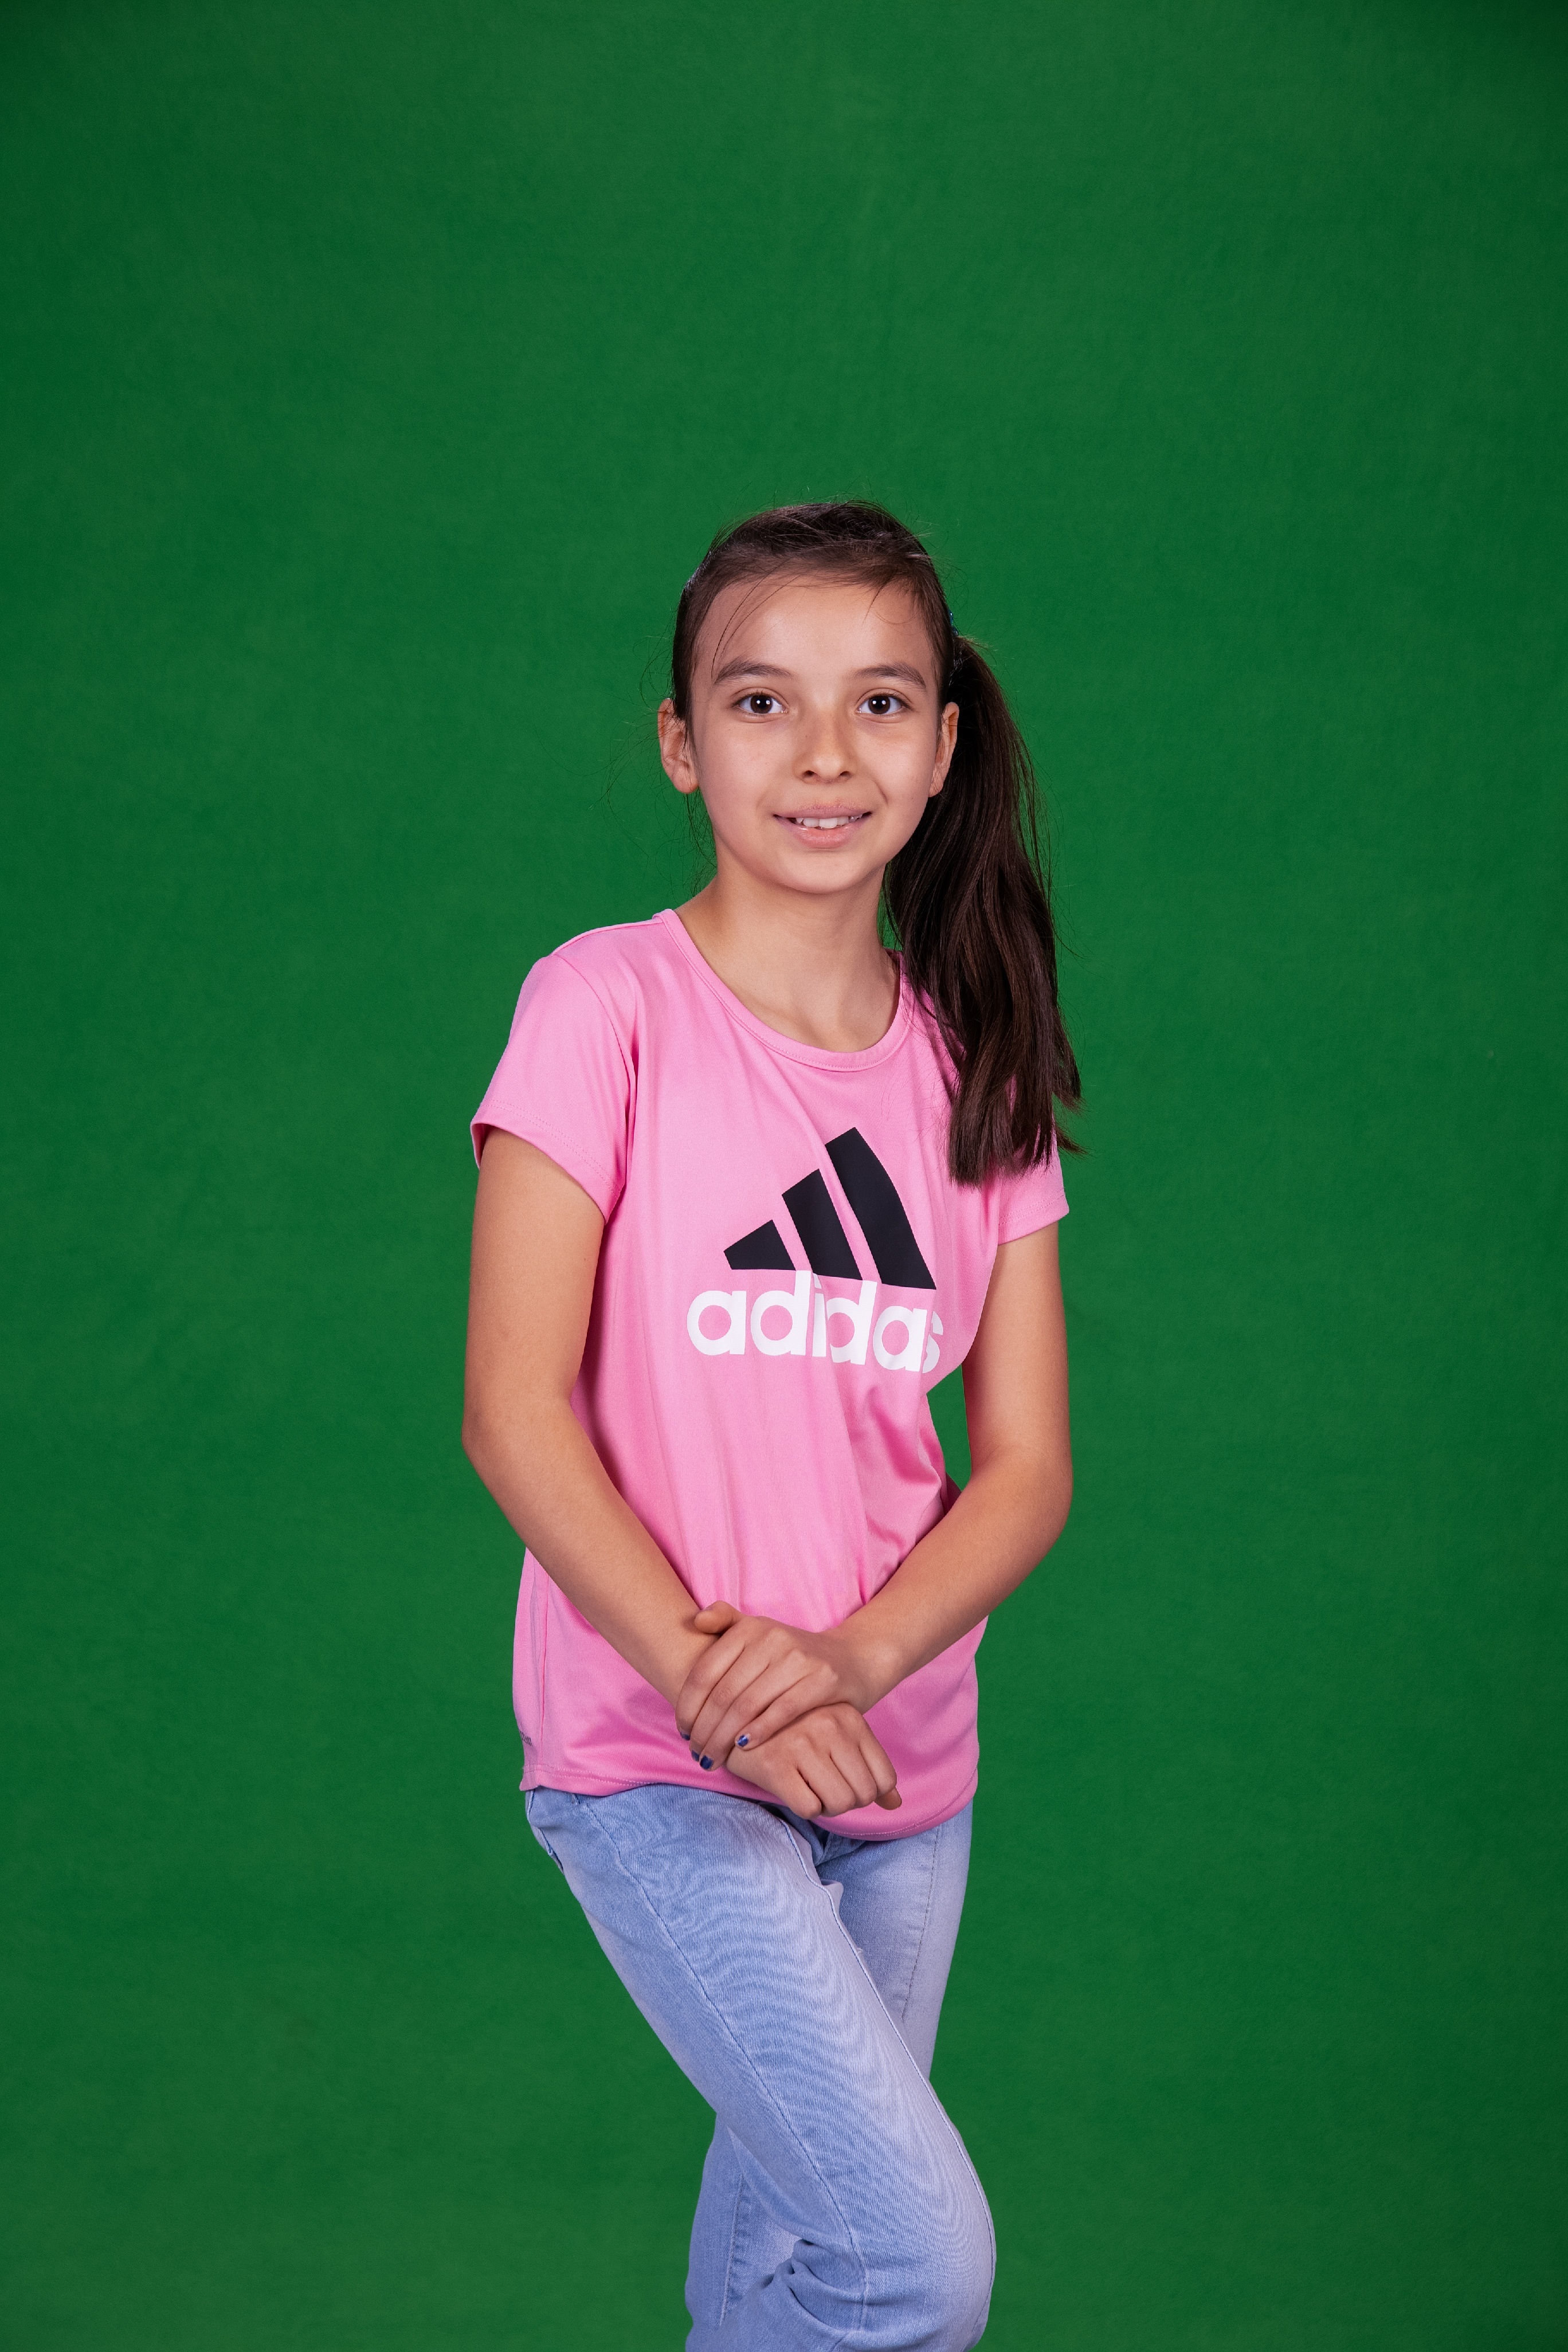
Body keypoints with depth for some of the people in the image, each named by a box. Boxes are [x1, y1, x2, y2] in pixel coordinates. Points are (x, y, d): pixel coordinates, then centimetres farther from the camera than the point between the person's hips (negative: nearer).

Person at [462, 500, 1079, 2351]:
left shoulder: (979, 1067, 4)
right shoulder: (607, 1007, -9)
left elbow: (1025, 1461, 1)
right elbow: (514, 1406, -12)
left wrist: (847, 1663, -16)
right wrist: (706, 1679, -21)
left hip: (895, 1768, 5)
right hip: (654, 1768, -5)